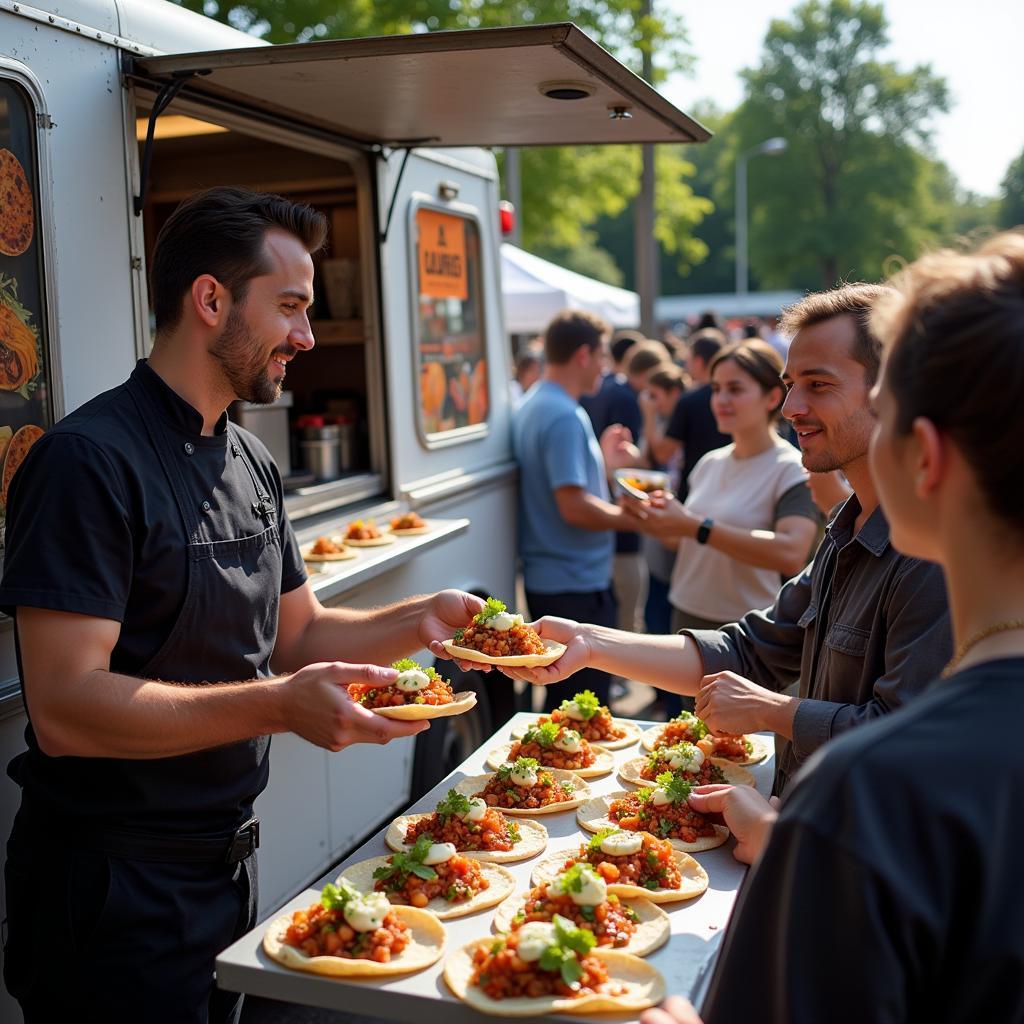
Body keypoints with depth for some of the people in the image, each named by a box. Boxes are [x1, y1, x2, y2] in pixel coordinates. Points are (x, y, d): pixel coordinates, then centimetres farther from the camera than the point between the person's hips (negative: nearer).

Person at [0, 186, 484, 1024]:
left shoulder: (251, 462, 7)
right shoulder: (90, 460, -21)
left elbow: (295, 634, 12)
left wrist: (419, 621, -4)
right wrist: (280, 705, -34)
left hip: (228, 861, 8)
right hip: (114, 892, -8)